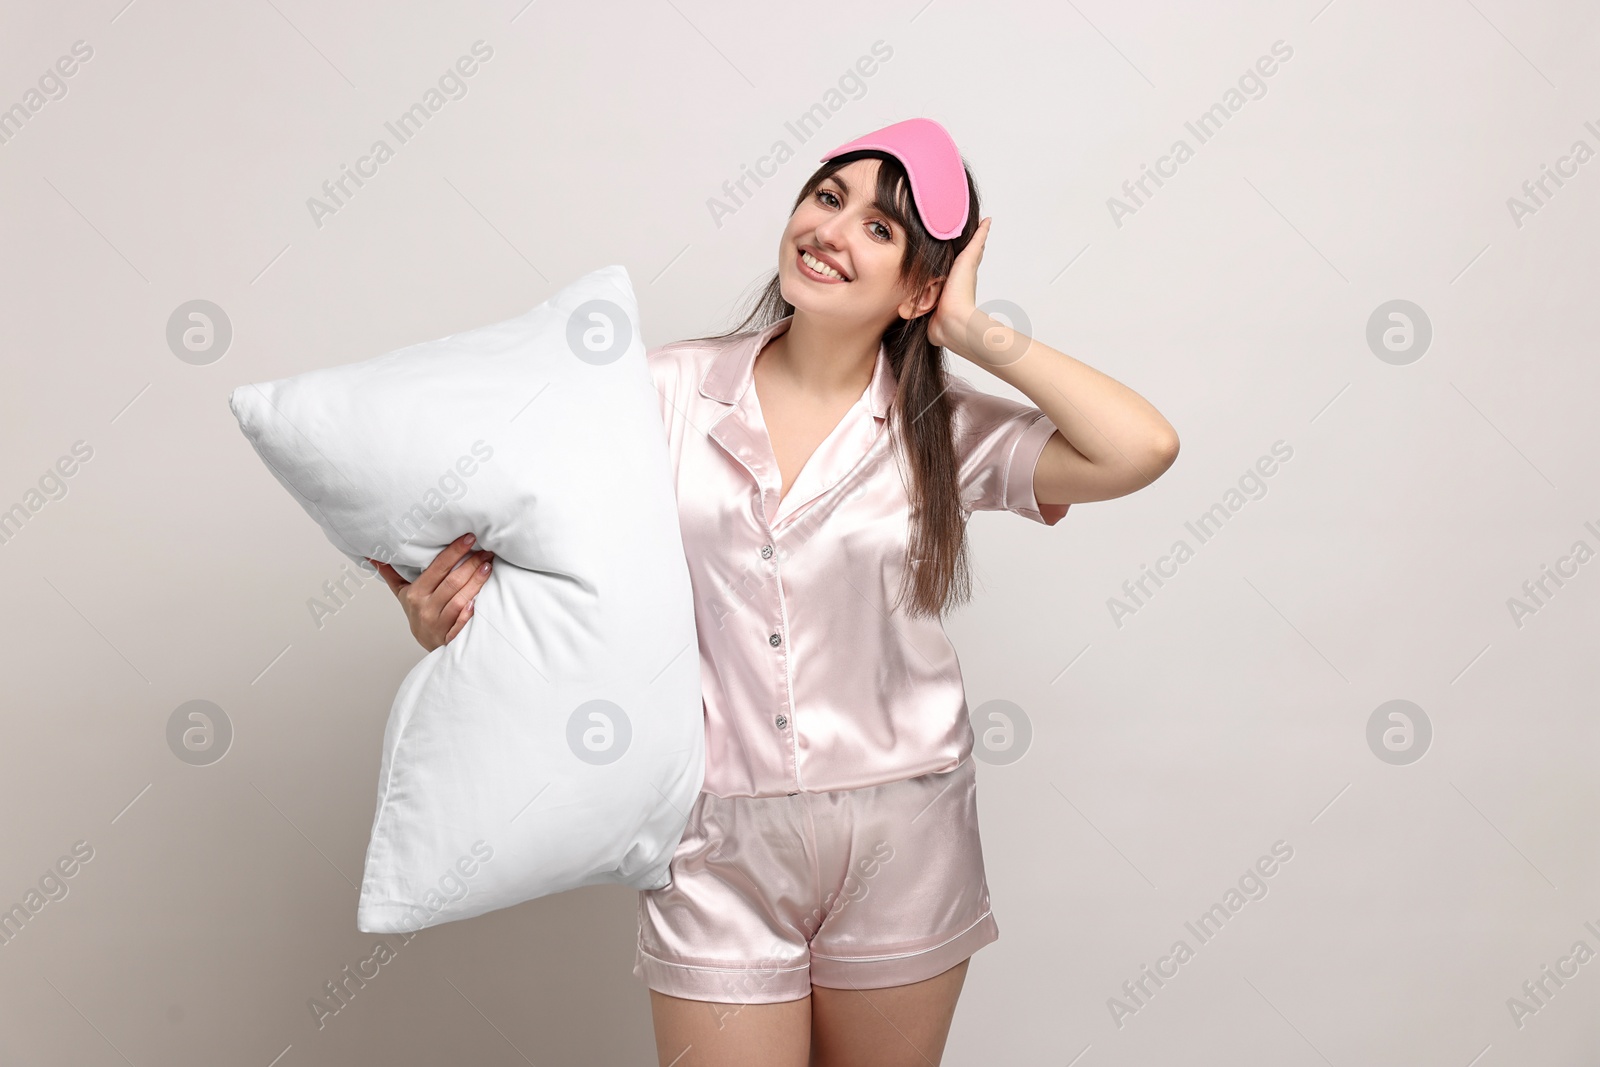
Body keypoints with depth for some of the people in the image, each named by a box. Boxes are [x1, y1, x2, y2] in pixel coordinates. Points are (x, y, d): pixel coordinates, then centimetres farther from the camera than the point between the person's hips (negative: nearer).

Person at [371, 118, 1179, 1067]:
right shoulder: (671, 389, -3)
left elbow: (1142, 449, -19)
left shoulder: (944, 428, -5)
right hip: (719, 844, 0)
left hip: (900, 843, 1)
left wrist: (979, 333, -13)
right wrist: (441, 617, -17)